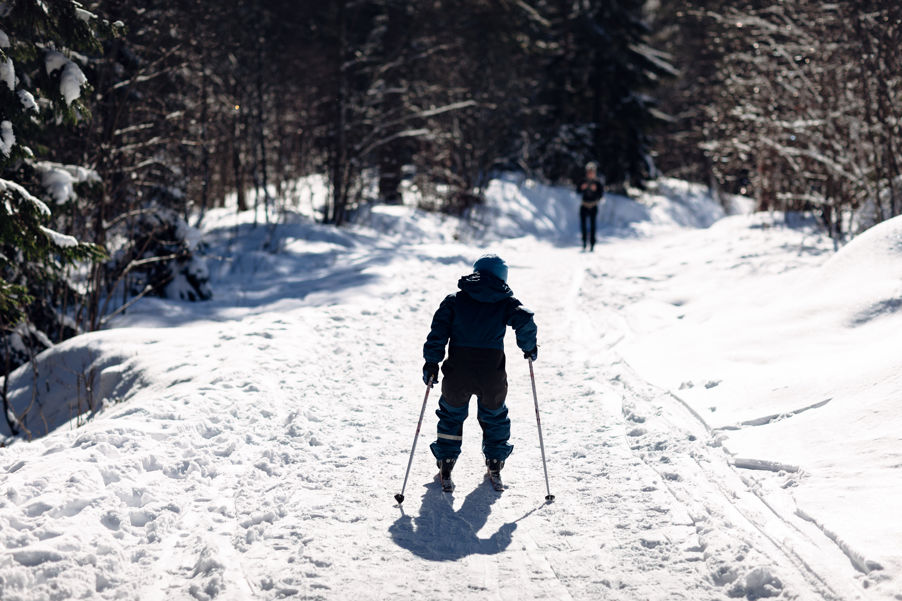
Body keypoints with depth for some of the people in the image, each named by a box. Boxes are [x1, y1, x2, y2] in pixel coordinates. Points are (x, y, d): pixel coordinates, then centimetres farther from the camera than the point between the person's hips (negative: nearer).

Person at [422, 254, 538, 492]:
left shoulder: (455, 300, 7)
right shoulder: (506, 302, 4)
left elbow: (438, 332, -1)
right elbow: (525, 322, -11)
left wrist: (431, 363, 1)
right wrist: (529, 348, 5)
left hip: (457, 374, 1)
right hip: (492, 373, 0)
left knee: (452, 415, 20)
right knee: (494, 417, 22)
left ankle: (445, 468, 18)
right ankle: (495, 465, 30)